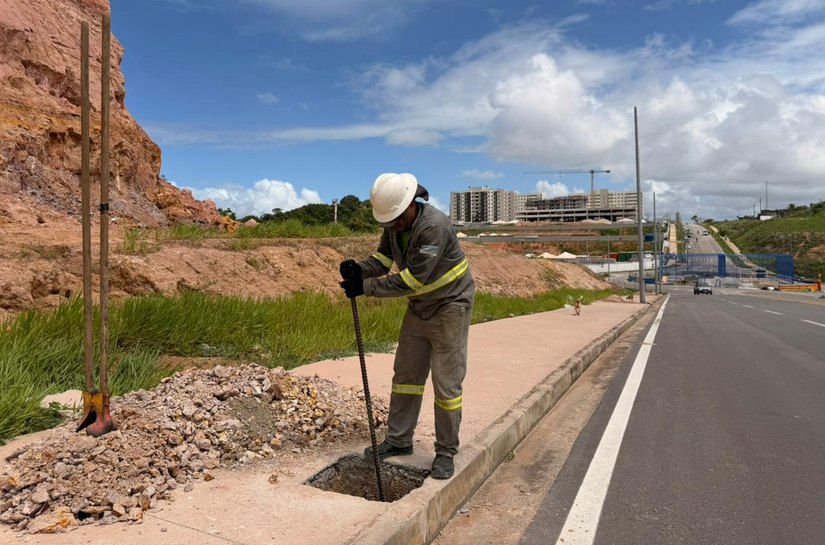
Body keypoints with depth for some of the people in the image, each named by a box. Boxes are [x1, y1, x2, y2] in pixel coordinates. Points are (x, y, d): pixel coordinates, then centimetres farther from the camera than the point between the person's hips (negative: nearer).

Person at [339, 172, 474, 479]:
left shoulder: (434, 227, -30)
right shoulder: (394, 224, -4)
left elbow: (410, 280, -31)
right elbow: (383, 259, -1)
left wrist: (365, 287, -30)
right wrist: (360, 269, -22)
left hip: (450, 306, -8)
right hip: (419, 307, 8)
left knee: (446, 382, -2)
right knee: (405, 374, 11)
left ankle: (446, 452, 13)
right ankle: (398, 440, 25)